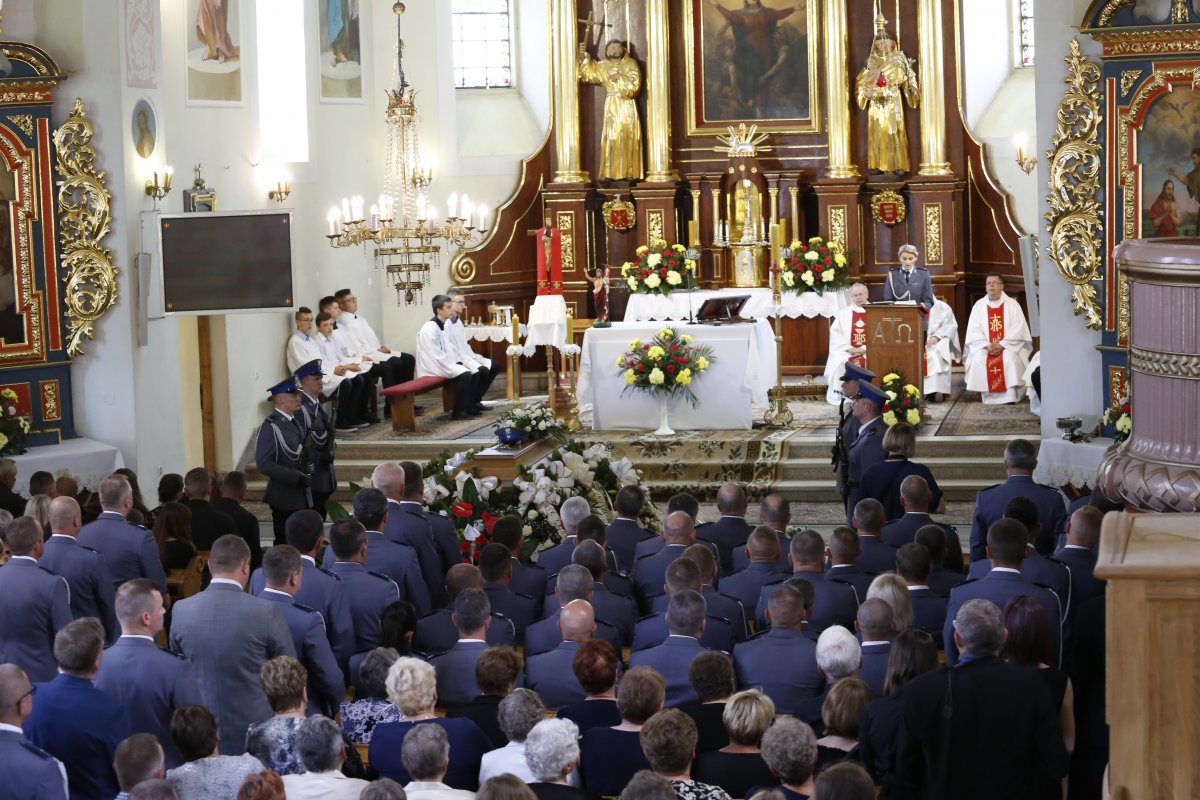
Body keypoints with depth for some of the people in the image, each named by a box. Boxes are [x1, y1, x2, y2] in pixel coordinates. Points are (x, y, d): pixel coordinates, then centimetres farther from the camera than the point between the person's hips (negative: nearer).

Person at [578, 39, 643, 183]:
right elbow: (589, 73, -1)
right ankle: (609, 173, -5)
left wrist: (620, 77, -15)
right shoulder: (603, 66, 10)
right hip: (611, 107, 2)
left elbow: (635, 84, -7)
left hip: (627, 107, -2)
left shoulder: (630, 64, 2)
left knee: (628, 139, -4)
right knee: (611, 139, -4)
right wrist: (583, 56, -13)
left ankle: (629, 173, -3)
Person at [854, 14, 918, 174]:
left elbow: (904, 79, 3)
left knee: (894, 131, -5)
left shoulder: (897, 60, 4)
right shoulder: (871, 61, 8)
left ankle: (898, 165, -4)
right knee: (878, 132, 0)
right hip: (877, 102, 2)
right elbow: (862, 82, 8)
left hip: (893, 101, -2)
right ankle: (878, 165, 2)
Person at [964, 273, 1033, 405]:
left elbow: (1018, 330, -6)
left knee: (1009, 359, -33)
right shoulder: (979, 305, 7)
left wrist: (1001, 345, -18)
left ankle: (1010, 397, -24)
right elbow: (973, 330, 1)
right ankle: (988, 396, -20)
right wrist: (987, 346, -15)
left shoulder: (1012, 304, 2)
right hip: (984, 346, 2)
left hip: (1009, 346, -2)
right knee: (978, 360, -28)